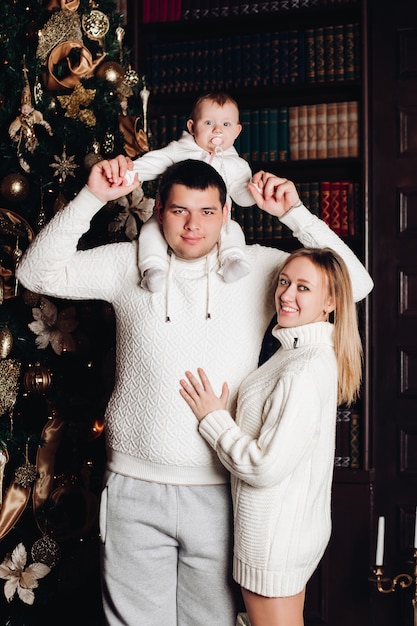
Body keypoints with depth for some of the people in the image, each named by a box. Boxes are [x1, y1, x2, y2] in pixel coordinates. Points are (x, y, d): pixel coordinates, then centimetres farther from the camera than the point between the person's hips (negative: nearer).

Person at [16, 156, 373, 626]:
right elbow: (38, 273, -3)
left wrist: (293, 212, -9)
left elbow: (355, 282, -1)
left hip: (220, 493, 0)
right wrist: (91, 197, -12)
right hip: (134, 488, 0)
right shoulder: (128, 263, 2)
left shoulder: (257, 268, 1)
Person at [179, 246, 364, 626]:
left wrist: (213, 418, -15)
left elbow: (267, 468, -25)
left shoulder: (305, 370, -25)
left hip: (275, 538, -10)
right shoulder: (310, 352, 7)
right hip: (296, 527, 10)